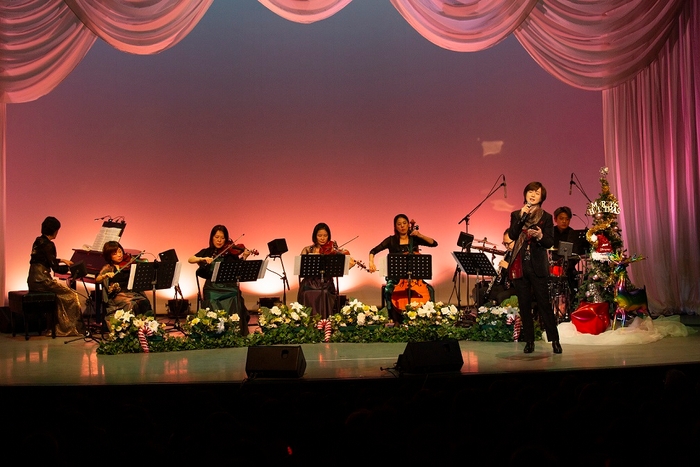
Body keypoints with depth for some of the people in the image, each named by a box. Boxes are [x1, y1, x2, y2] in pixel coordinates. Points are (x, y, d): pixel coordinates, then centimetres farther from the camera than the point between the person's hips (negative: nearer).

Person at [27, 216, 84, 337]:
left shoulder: (38, 241, 13)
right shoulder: (48, 244, -15)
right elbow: (56, 268, -17)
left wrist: (61, 260, 42)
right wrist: (70, 267, -1)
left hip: (33, 280, 9)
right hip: (42, 281, -9)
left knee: (62, 293, 20)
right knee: (71, 295, -1)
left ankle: (61, 326, 18)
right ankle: (73, 327, 6)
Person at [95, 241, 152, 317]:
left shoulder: (130, 263, 10)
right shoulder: (108, 268, 10)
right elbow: (97, 280, -2)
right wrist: (105, 275, -22)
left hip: (133, 292, 1)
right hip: (117, 295, -1)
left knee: (144, 302, -31)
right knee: (131, 304, -34)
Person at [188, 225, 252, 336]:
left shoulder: (231, 252, 5)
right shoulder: (206, 252, 12)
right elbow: (190, 259, -1)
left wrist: (244, 257, -23)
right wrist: (203, 259, -17)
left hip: (229, 287, -1)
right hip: (212, 288, 1)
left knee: (234, 311, -25)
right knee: (215, 313, -24)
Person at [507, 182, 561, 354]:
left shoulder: (546, 217, 5)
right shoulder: (516, 214, 10)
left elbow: (550, 242, -2)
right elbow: (512, 235, -5)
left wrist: (540, 236, -23)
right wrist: (521, 216, -13)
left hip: (538, 266, -2)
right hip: (520, 265, 2)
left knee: (544, 303, -6)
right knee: (524, 305, 5)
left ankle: (554, 340, 0)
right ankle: (529, 341, 11)